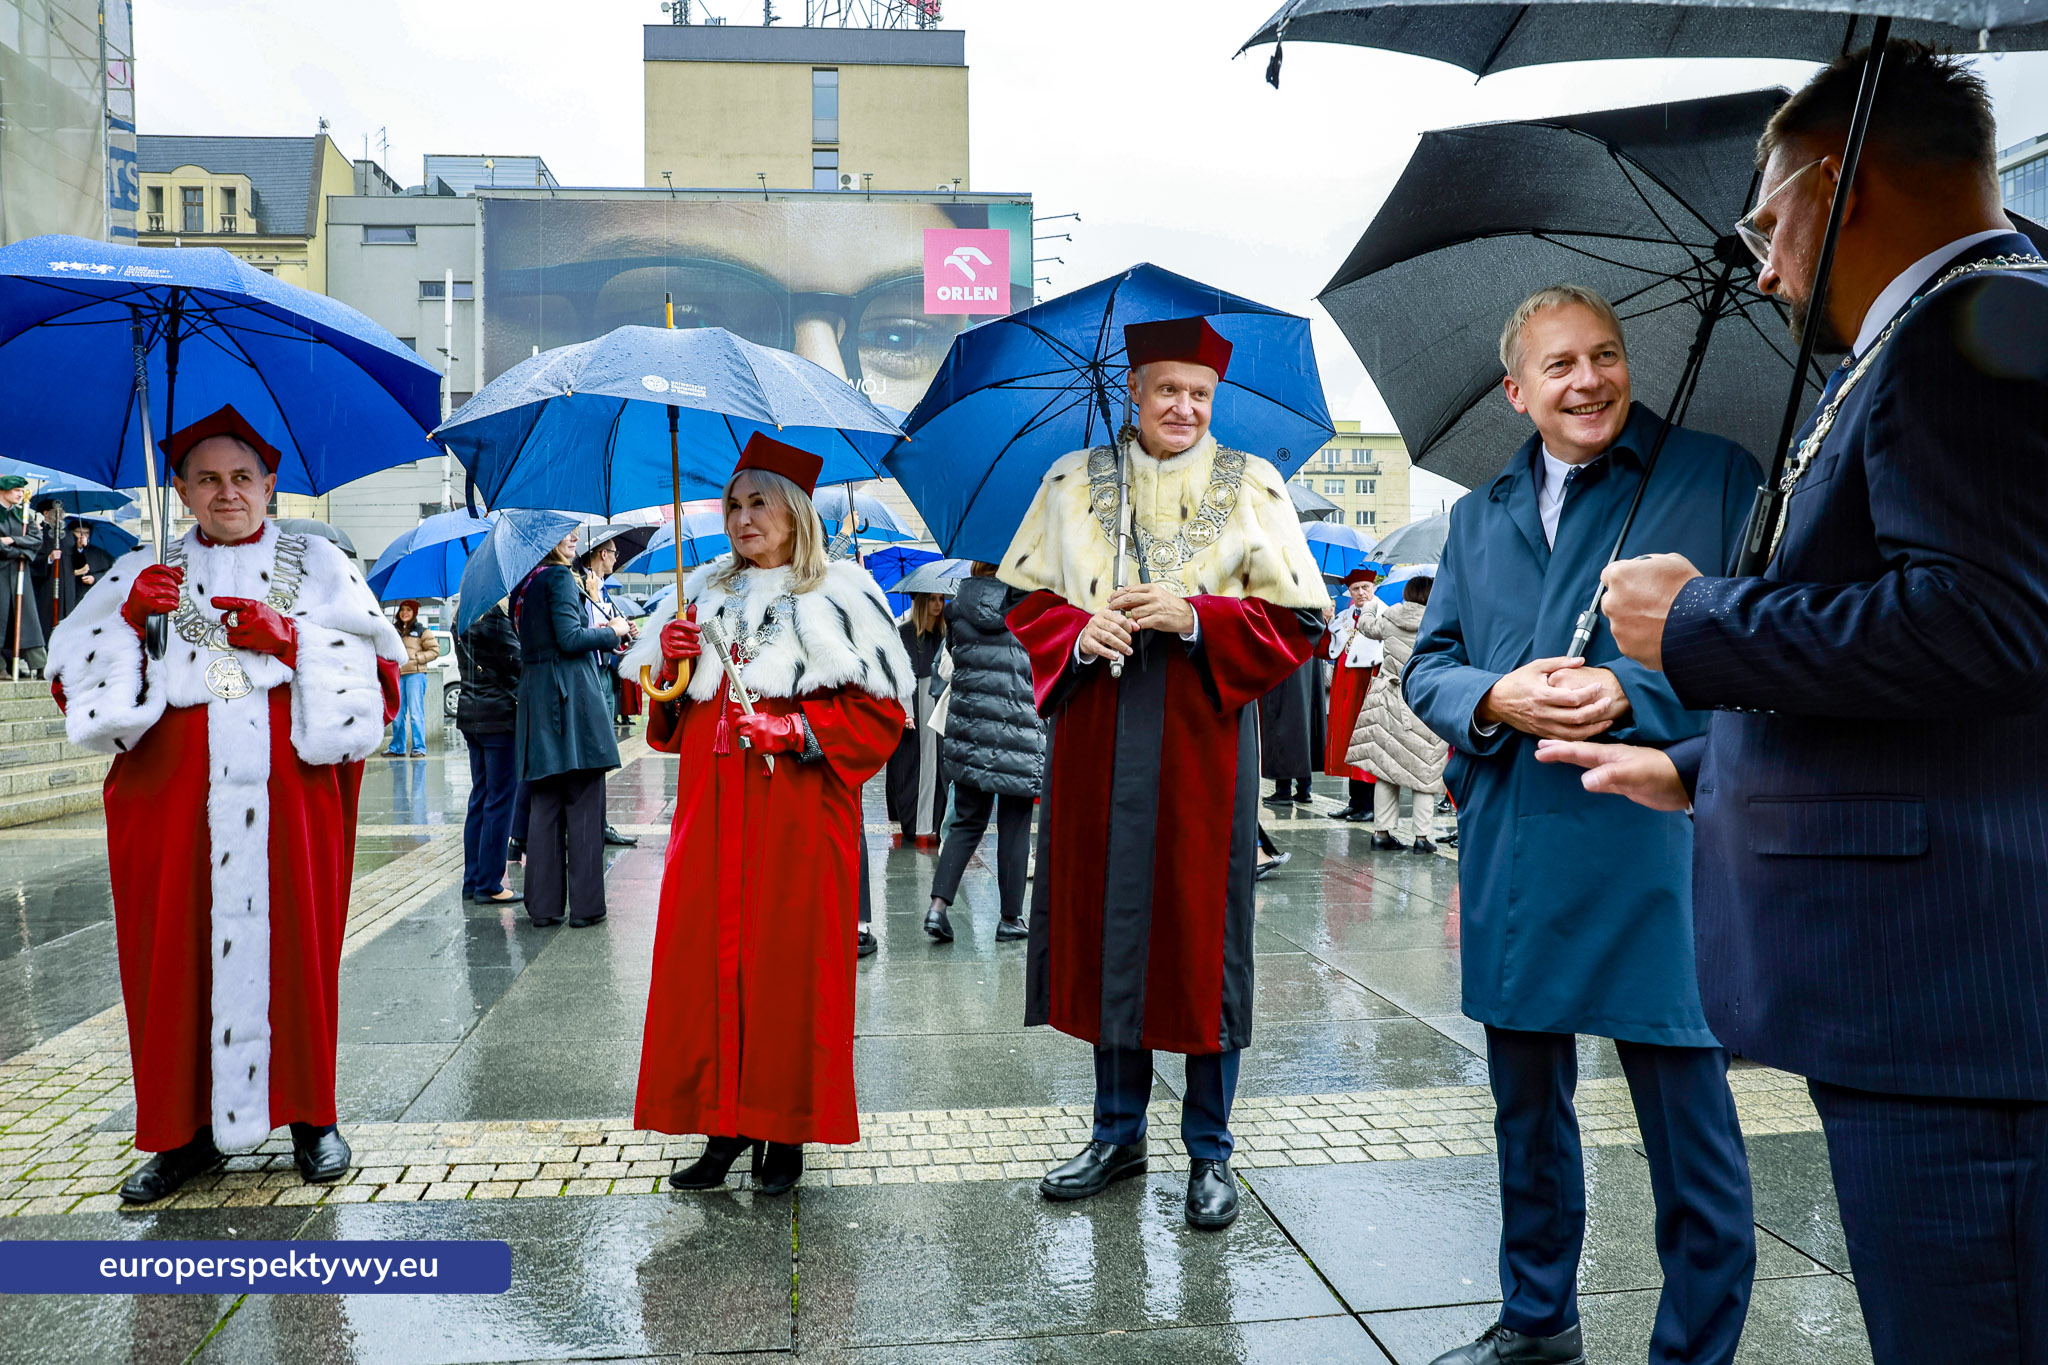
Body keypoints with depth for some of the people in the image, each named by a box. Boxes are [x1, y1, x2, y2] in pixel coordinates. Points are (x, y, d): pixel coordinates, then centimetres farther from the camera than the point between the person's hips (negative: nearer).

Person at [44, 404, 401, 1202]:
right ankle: (188, 1129, 14)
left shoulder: (318, 566, 11)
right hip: (175, 798, 2)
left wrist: (294, 642, -11)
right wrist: (128, 619, -7)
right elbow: (75, 679, 9)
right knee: (178, 951, 1)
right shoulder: (143, 575, 15)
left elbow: (376, 664, 3)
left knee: (293, 946, 1)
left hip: (290, 794, -1)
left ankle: (310, 1114, 14)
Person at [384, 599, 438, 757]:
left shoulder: (421, 630, 4)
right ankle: (397, 748, 13)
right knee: (397, 714, 4)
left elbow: (434, 650, 2)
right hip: (397, 675, 4)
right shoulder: (393, 629, 15)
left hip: (415, 674, -4)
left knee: (416, 713, -8)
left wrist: (416, 658, -8)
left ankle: (419, 748, -4)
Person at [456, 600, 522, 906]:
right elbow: (518, 661, -15)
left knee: (480, 798, 14)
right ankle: (489, 884, 1)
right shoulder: (494, 615, -16)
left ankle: (473, 881, 19)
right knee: (501, 799, -2)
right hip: (499, 713, -9)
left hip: (470, 714, 9)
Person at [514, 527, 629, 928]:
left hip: (535, 697, 8)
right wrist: (612, 632, -2)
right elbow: (571, 639, -17)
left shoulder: (523, 583, 15)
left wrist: (599, 632, 18)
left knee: (543, 805, 10)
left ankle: (544, 904, 13)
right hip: (572, 696, -8)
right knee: (583, 804, -1)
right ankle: (585, 904, 2)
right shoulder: (559, 577, -9)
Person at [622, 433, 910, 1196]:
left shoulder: (839, 599, 1)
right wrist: (671, 664, -3)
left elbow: (881, 711, -4)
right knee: (709, 961, 3)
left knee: (789, 967, -1)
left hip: (799, 817, -4)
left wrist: (797, 727, -16)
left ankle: (785, 1135, 12)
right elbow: (667, 716, 17)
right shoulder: (704, 597, 15)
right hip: (712, 816, 4)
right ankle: (725, 1127, 16)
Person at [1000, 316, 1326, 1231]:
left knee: (1202, 935, 2)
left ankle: (1209, 1149, 18)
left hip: (1203, 739, -2)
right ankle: (1118, 1131, 25)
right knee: (1106, 926, 8)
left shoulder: (1251, 485, 5)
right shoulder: (1074, 482, 10)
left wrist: (1194, 619, -13)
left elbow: (1297, 620, 1)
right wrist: (1079, 633, -11)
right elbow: (1026, 601, 10)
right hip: (1098, 739, 2)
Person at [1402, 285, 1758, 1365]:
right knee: (1526, 1105, 18)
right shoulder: (1478, 516, 16)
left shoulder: (1715, 477, 2)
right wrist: (1495, 699, -9)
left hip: (1657, 856, -4)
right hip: (1510, 859, 5)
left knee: (1687, 1128, 2)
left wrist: (1632, 696, -19)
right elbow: (1426, 669, 12)